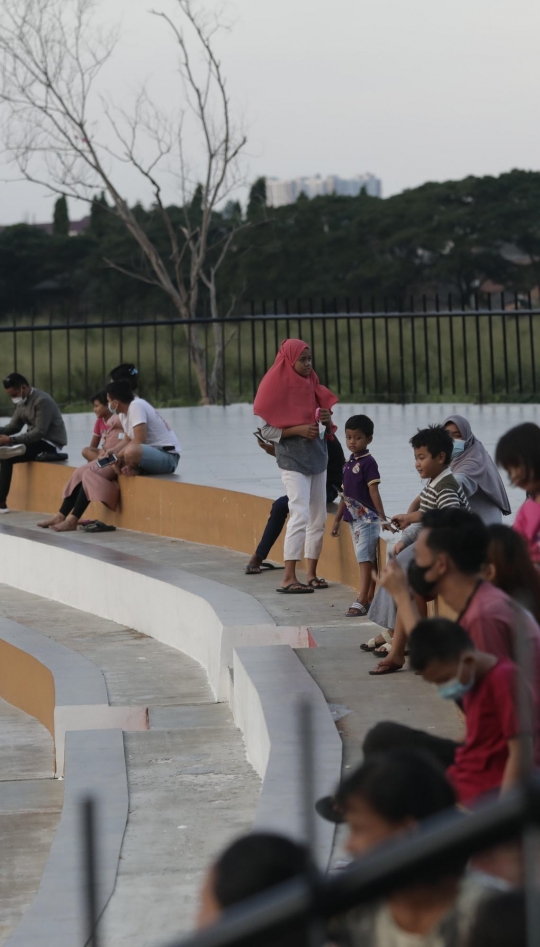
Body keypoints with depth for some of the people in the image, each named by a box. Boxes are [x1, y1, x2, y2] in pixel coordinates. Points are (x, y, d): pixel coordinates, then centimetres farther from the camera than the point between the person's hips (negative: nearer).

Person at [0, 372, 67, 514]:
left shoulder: (42, 401, -19)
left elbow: (40, 432, -25)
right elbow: (14, 426, 9)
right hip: (35, 438, 9)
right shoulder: (21, 402, 9)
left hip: (51, 443, -9)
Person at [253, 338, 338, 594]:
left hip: (317, 458, 7)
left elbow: (327, 428, 16)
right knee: (300, 516, -16)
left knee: (318, 518, 8)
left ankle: (311, 574, 16)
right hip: (293, 461, -7)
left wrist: (327, 419, -7)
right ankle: (288, 579, -17)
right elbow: (267, 430, -11)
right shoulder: (278, 388, -9)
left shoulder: (311, 385, 10)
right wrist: (299, 430, -21)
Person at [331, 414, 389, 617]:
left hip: (367, 518, -8)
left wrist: (382, 517, -17)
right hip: (354, 518, 8)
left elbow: (373, 491, -14)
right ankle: (370, 598, 14)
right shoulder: (348, 463, 13)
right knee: (366, 559, 10)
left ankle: (361, 601, -11)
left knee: (365, 559, -9)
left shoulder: (368, 463, -10)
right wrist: (338, 519, 21)